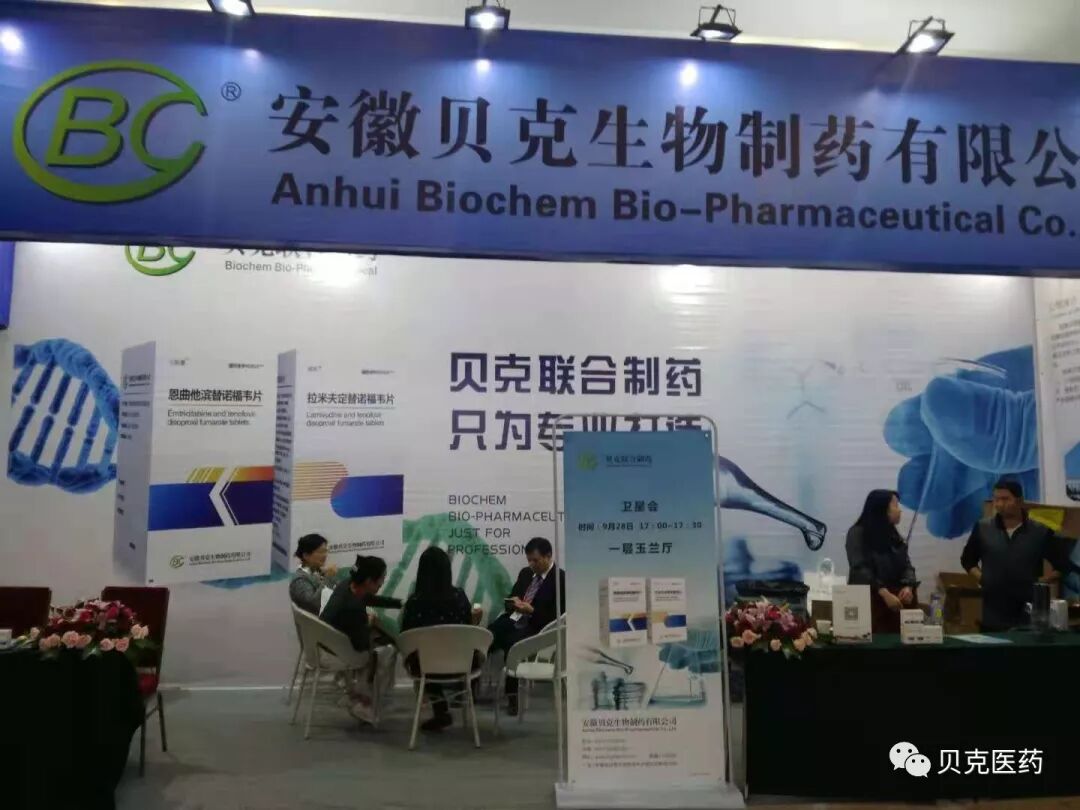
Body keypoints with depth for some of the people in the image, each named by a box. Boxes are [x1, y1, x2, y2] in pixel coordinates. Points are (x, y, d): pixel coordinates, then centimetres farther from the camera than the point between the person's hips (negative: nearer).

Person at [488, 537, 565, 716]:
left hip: (535, 627, -6)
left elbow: (557, 616, -10)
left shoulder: (561, 579, -5)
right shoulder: (525, 573, 16)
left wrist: (531, 611, -20)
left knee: (511, 643, -34)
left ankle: (512, 695, -19)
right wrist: (513, 601, -3)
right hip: (512, 620, 6)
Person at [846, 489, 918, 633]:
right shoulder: (857, 533, -2)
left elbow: (907, 565, 10)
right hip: (870, 598, -5)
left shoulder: (895, 536, 18)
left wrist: (908, 587, -13)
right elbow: (861, 569, -13)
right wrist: (884, 593, -26)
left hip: (898, 598, 5)